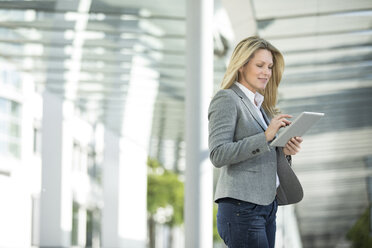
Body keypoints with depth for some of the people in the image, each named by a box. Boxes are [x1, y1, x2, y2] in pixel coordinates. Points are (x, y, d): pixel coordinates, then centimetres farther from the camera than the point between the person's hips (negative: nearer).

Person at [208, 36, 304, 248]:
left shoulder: (261, 105, 20)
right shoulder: (226, 100, -5)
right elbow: (218, 155, -16)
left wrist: (285, 151, 2)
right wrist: (265, 137, -21)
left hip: (268, 205, 8)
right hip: (241, 208, -8)